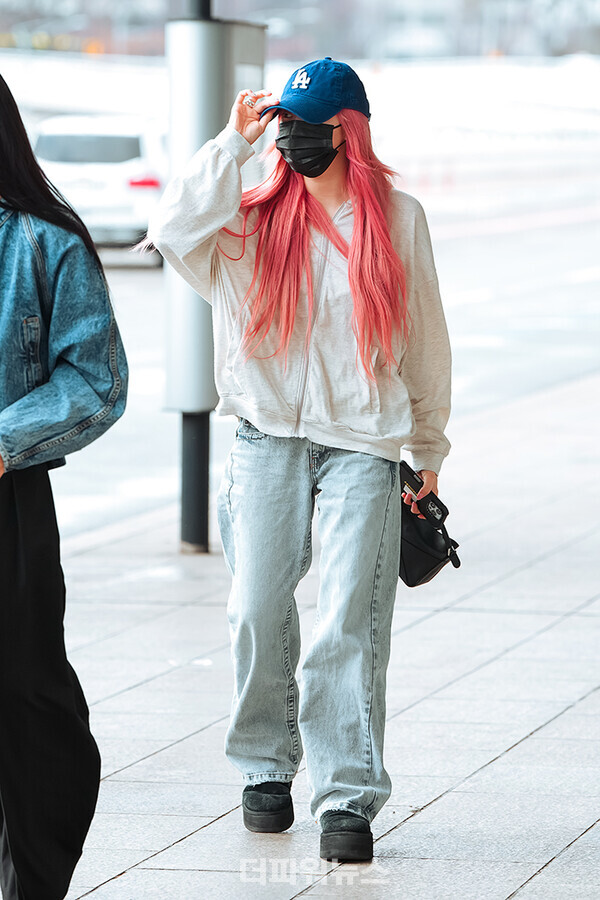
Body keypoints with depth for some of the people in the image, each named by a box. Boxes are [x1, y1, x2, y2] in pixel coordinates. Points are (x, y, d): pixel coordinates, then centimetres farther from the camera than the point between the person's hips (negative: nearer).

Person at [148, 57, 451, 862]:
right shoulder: (258, 216, 6)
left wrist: (429, 449, 16)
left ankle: (349, 796, -7)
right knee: (259, 612, 0)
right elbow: (176, 232, -14)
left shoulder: (398, 219, 7)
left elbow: (424, 340, 14)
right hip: (269, 438, 1)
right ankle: (266, 768, 20)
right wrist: (235, 142, -9)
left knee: (351, 622, -8)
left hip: (363, 441, -1)